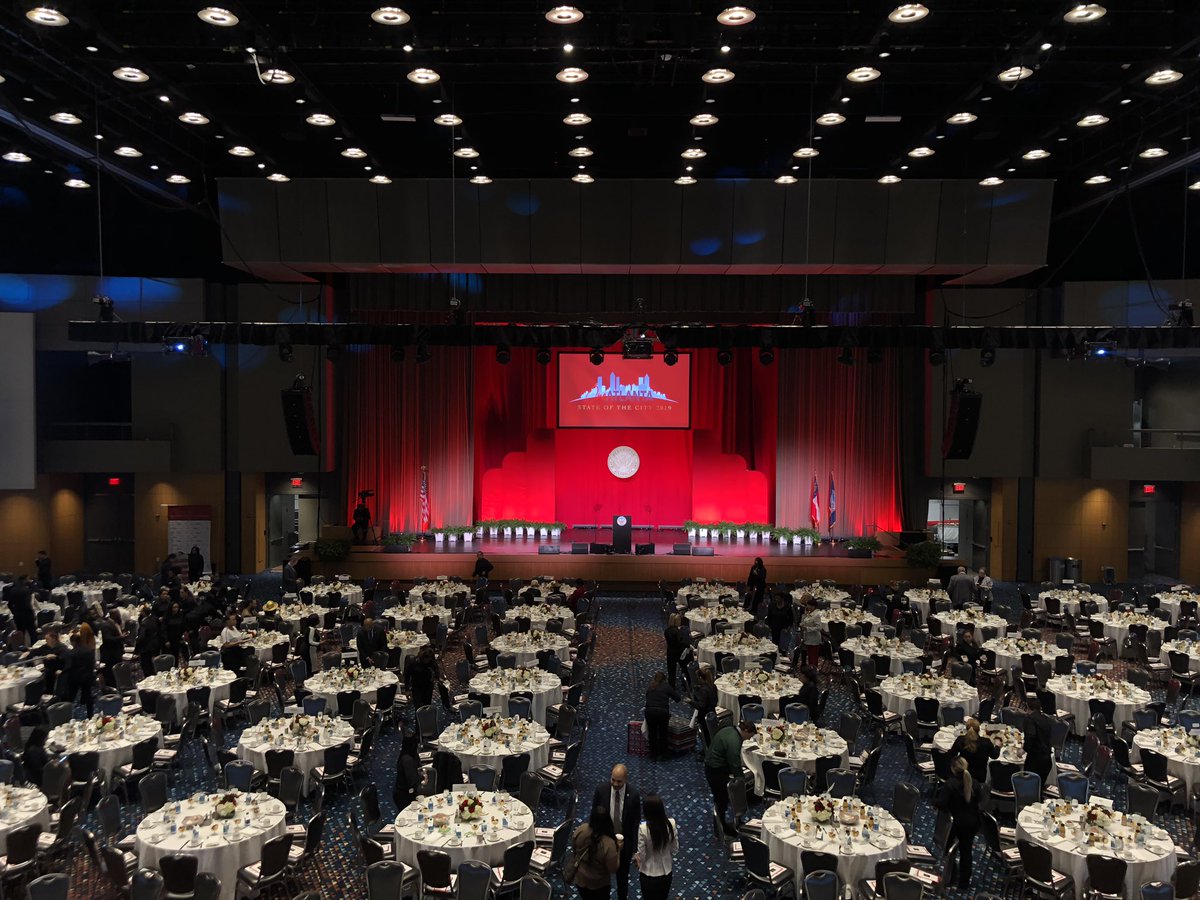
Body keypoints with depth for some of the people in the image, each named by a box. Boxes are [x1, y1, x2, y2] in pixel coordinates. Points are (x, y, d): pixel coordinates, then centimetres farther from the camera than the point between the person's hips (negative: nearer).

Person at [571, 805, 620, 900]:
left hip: (580, 879, 4)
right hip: (599, 885, -4)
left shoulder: (581, 830, -23)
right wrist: (618, 850, -10)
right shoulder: (609, 843, -35)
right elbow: (613, 868, -21)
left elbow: (573, 847, -3)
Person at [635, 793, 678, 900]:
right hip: (666, 873, 3)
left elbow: (641, 855, -18)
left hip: (648, 875, -3)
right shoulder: (671, 824, -18)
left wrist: (635, 858, 4)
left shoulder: (643, 828, -28)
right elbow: (675, 850, -5)